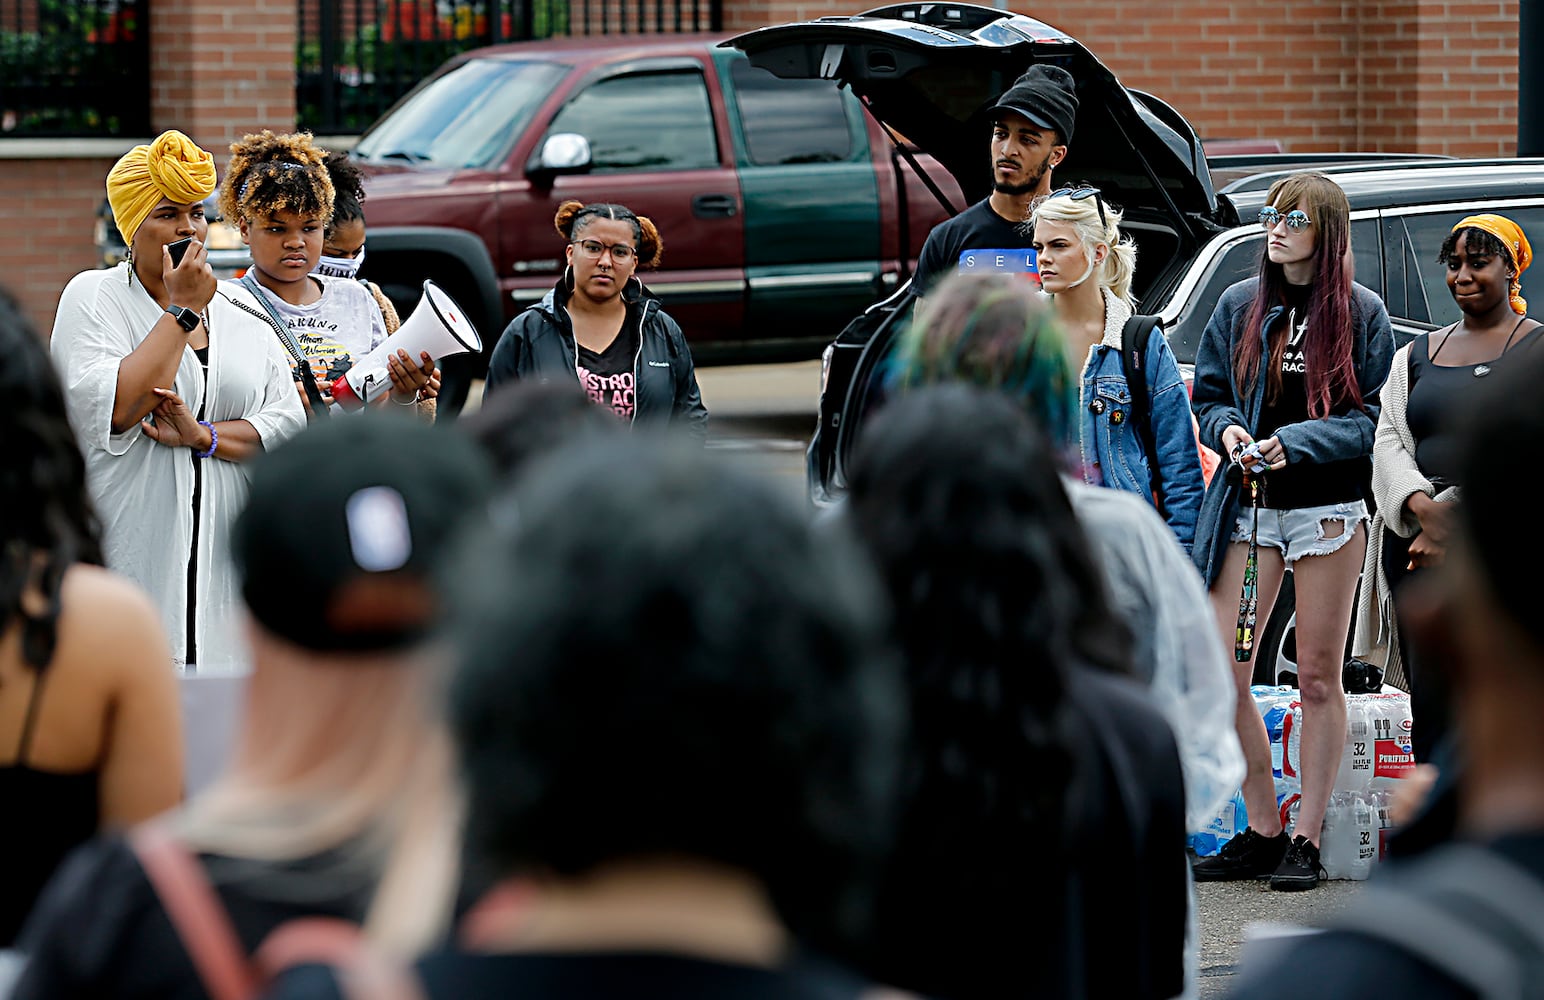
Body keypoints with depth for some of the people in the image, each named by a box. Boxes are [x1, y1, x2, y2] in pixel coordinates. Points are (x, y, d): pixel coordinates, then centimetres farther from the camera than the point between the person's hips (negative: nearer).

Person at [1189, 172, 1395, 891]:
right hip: (1248, 505, 3)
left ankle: (1305, 839, 10)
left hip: (1329, 505, -3)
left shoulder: (1361, 313, 0)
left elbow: (1377, 418, -3)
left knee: (1318, 677, 3)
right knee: (1217, 672, -6)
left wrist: (1298, 442, -16)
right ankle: (1262, 829, 7)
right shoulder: (1239, 307, 10)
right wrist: (1228, 430, -7)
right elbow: (1207, 396, 15)